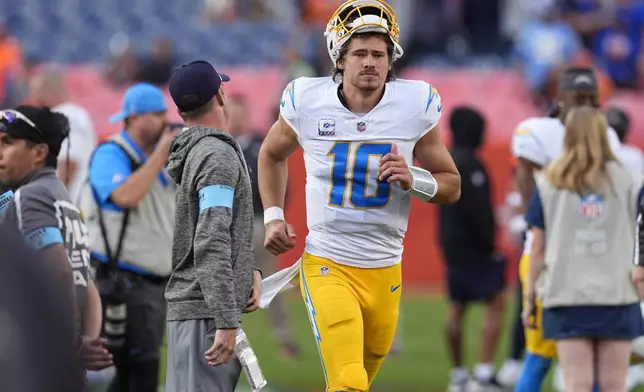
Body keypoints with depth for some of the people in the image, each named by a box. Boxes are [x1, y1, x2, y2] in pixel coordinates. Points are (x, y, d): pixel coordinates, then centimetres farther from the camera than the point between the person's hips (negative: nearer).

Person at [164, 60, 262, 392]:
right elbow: (210, 248, -21)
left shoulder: (191, 152, 16)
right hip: (207, 312, -10)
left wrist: (249, 271, 7)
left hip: (186, 306, 10)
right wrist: (227, 323, -24)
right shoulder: (218, 155, -13)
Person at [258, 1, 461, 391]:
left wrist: (413, 180, -16)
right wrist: (273, 216, 6)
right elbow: (272, 154, 17)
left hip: (384, 271, 3)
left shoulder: (415, 105, -6)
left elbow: (452, 186, 5)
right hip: (327, 266, -2)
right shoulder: (308, 102, -6)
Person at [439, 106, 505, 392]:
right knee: (495, 303, -7)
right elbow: (476, 210, -21)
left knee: (457, 307, 12)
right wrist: (489, 245, -16)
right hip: (473, 247, -10)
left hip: (452, 246, 10)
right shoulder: (468, 163, -16)